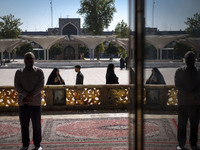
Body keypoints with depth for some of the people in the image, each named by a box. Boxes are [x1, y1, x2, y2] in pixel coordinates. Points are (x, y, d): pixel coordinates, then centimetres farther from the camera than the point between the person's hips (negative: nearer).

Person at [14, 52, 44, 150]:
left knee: (36, 125, 2)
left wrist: (32, 95, -17)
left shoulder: (39, 71, 4)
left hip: (35, 102, -2)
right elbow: (17, 86, -2)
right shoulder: (19, 72, 8)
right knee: (24, 125, 6)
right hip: (23, 102, 2)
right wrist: (26, 95, -16)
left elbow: (41, 85, -6)